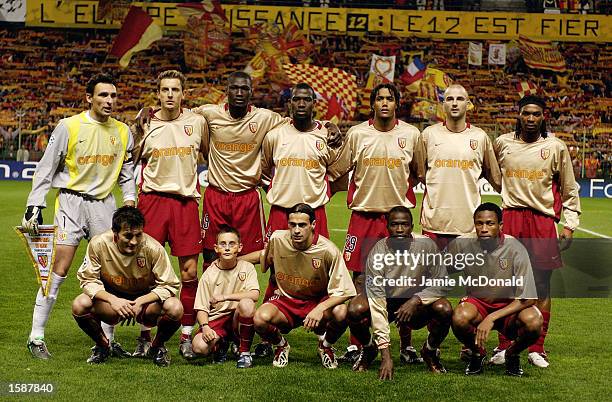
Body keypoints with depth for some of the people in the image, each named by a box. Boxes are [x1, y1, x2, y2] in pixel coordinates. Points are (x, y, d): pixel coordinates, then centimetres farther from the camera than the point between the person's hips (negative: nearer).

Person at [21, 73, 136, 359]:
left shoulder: (122, 132, 8)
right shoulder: (69, 127, -6)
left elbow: (126, 172, 19)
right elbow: (45, 169, -2)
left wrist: (129, 200, 3)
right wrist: (35, 207, -7)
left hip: (104, 205, 4)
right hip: (71, 203, -4)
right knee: (58, 271, -9)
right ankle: (36, 338, 0)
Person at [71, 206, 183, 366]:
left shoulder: (153, 248, -24)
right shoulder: (99, 244, -21)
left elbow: (169, 285, -17)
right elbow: (88, 280, -13)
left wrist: (140, 302, -30)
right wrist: (112, 299, -30)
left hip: (145, 298, -1)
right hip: (112, 296, 1)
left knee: (175, 308, -32)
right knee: (80, 305, -28)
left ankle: (157, 346, 4)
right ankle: (102, 345, 5)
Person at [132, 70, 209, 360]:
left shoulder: (197, 122, 4)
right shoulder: (147, 125, 3)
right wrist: (137, 132, -1)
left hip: (186, 201, 1)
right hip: (153, 199, 0)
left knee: (190, 271, -1)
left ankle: (186, 336, 9)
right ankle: (145, 335, 11)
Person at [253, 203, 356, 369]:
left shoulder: (328, 251, -20)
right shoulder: (277, 239, -11)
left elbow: (344, 292, -21)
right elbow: (263, 267, 14)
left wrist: (321, 308, -34)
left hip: (317, 301, -1)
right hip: (285, 299, 1)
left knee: (341, 313, -34)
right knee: (260, 318, -32)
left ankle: (325, 346, 4)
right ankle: (281, 346, 6)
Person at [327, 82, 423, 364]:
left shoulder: (411, 135, 3)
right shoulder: (356, 134, 2)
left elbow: (420, 173, 15)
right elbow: (336, 171, 9)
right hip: (363, 214, 0)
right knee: (360, 282, 2)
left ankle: (406, 344, 13)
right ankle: (354, 345, 9)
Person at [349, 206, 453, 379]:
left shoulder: (426, 245, -20)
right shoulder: (377, 253, -24)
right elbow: (377, 305, -29)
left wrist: (416, 300, -30)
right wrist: (386, 355, -36)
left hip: (418, 304, 1)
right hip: (387, 302, -1)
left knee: (444, 309, -29)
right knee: (355, 310, -29)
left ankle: (430, 350, 4)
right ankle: (368, 349, 6)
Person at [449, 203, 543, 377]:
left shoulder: (515, 249, -19)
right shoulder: (461, 244, -13)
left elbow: (527, 299, -20)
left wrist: (491, 318, -28)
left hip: (509, 307, -1)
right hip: (476, 302, 1)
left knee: (533, 322, -33)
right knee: (460, 318, -34)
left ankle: (512, 354, 3)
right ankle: (477, 354, 1)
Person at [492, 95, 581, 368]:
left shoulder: (555, 147, 4)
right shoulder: (502, 143, 6)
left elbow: (569, 190, 8)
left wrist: (570, 225, 3)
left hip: (543, 220, -1)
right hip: (509, 218, 1)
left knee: (542, 286, 1)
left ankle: (537, 349, 9)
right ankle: (503, 346, 10)